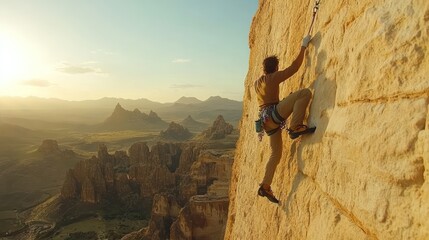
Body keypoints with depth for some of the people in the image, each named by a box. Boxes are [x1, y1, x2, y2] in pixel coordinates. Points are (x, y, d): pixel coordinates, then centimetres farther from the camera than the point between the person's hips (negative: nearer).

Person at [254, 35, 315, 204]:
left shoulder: (257, 82, 19)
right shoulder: (273, 77, -2)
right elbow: (294, 67, -3)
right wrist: (303, 47, 5)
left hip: (267, 120, 8)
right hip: (273, 113, -8)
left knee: (276, 154, 14)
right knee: (305, 93, -12)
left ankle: (265, 187, 12)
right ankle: (295, 128, -22)